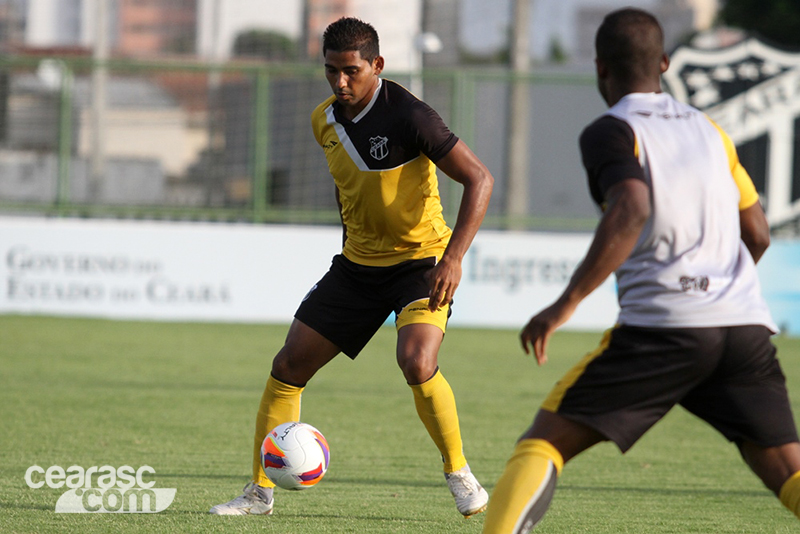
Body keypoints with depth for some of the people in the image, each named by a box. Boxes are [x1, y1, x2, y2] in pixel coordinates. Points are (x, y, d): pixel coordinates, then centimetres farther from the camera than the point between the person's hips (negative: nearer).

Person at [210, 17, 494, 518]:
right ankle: (261, 492, 13)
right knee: (288, 367, 1)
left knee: (417, 364, -30)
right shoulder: (326, 121, 0)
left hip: (421, 262, -6)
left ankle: (459, 473, -7)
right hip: (357, 265, 7)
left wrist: (454, 258, -32)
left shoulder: (409, 116, -22)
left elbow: (480, 179, -23)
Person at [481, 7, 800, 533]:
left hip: (663, 328, -5)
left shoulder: (611, 132, 2)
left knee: (544, 443, 2)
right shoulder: (708, 128, 20)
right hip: (747, 324, 5)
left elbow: (630, 213, -17)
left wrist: (566, 303, -16)